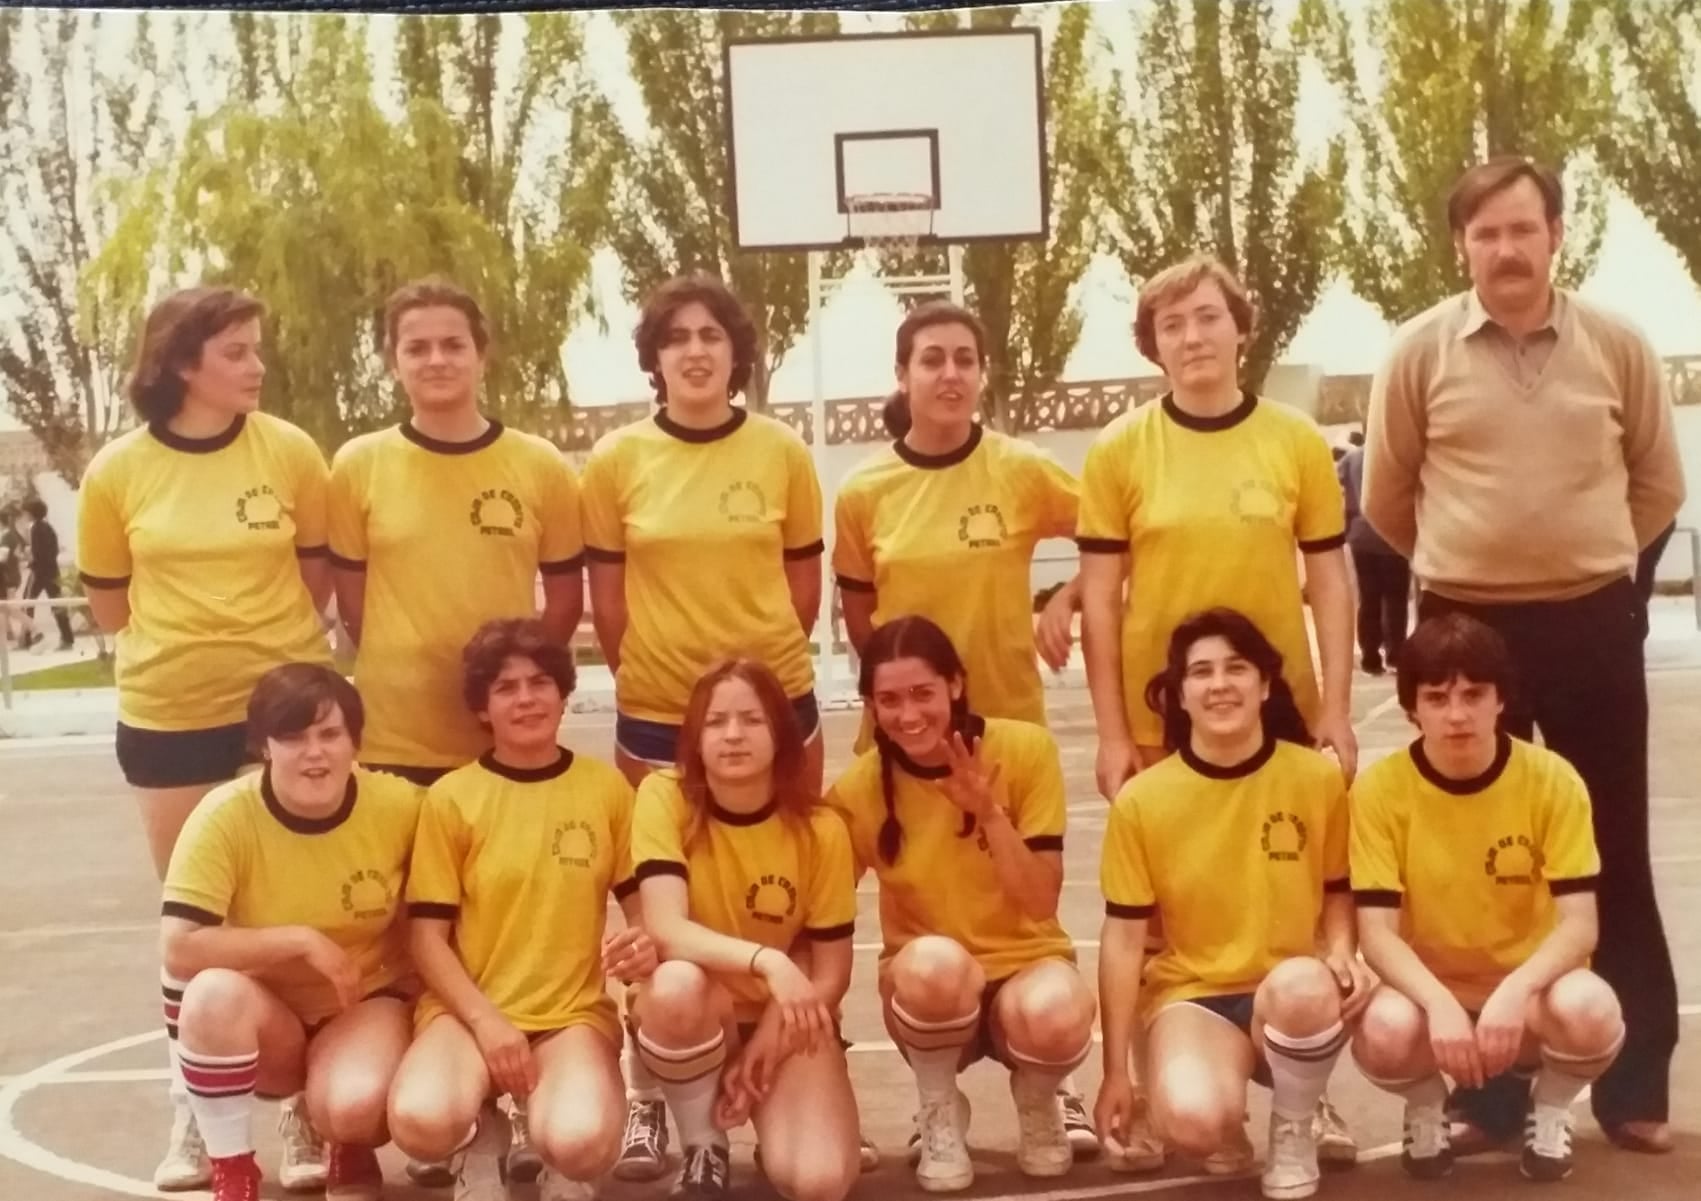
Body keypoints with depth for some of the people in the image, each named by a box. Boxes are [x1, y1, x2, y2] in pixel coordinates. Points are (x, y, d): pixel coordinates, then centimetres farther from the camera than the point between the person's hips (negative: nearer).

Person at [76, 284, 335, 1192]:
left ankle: (308, 1108, 17)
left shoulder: (288, 451, -5)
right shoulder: (118, 471, -5)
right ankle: (194, 1109, 25)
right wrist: (185, 643, 4)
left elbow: (318, 574, 6)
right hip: (169, 718, 1)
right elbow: (109, 603, 6)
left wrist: (268, 641, 1)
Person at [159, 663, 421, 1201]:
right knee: (214, 993, -34)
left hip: (366, 1007, 0)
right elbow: (178, 949, -25)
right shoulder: (226, 815, -20)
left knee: (353, 1105, -32)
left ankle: (353, 1155, 8)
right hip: (267, 1022, 0)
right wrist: (302, 940, -25)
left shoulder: (398, 805, -15)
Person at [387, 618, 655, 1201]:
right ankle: (481, 1141, 5)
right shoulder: (450, 797, 0)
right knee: (420, 1120, -34)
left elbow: (641, 903, 9)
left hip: (573, 1012, 0)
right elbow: (426, 936, 0)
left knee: (581, 1143, -33)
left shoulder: (607, 787, 5)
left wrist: (645, 945, -15)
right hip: (467, 1009, 0)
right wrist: (485, 1020, -15)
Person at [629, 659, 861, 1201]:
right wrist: (767, 962, -42)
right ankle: (704, 1149, -9)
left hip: (786, 1021, 0)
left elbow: (832, 973, -6)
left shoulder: (820, 830, -12)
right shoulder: (665, 797, -15)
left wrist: (766, 1044, -17)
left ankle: (770, 1121, 13)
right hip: (697, 1017, 0)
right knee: (676, 984, -37)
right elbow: (666, 930, -27)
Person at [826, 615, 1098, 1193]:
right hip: (930, 994, 0)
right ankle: (940, 1115, -5)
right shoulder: (860, 789, -8)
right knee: (934, 961, -38)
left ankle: (1036, 1103, 2)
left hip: (1024, 965, 0)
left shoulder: (1025, 749, -11)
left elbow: (1041, 904, -13)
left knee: (1054, 1014, -37)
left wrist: (990, 813, -26)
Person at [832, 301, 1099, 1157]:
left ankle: (1056, 1083, 21)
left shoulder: (1023, 471, -6)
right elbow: (857, 619, 6)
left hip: (1008, 720, -1)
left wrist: (1064, 601, -11)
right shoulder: (863, 494, -4)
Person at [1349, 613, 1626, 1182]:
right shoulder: (1379, 789, -13)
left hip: (1527, 992, 0)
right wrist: (1441, 1003, -34)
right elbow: (1377, 933, -15)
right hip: (1429, 993, 0)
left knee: (1589, 1009, -34)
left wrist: (1516, 990, -34)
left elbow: (1579, 924, -15)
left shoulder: (1553, 781, -12)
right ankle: (1426, 1107, 4)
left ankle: (1550, 1111, 3)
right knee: (1384, 1031, -35)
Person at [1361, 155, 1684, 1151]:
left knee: (1615, 856, 6)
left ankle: (1637, 1088, 17)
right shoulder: (1422, 351, -2)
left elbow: (1660, 483, 12)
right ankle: (1489, 1094, 17)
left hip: (1595, 622, 1)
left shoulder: (1618, 345, 0)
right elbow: (1387, 498, 8)